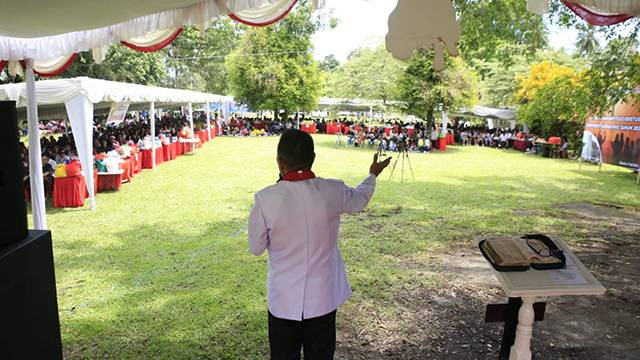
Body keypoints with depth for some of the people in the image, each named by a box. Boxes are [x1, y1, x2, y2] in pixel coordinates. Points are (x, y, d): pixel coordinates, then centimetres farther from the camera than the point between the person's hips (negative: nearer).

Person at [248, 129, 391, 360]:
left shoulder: (266, 199, -20)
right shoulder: (333, 191, -14)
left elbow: (256, 248, -6)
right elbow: (360, 199, 11)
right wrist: (373, 175, 30)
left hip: (284, 300, -1)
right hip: (323, 297, 2)